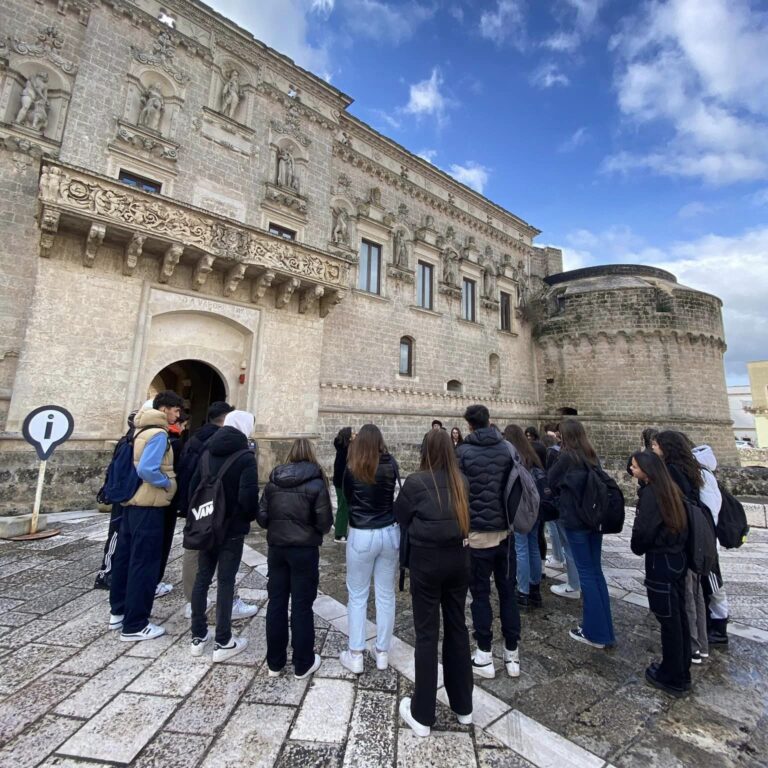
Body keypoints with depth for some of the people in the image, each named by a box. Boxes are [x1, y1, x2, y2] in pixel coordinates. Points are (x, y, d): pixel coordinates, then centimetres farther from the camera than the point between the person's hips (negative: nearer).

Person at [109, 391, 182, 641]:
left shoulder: (142, 431, 12)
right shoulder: (158, 434, -17)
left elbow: (137, 466, 15)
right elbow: (147, 470, -28)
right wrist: (169, 483, -13)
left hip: (132, 503, 10)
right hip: (148, 506, -10)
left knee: (125, 557, 19)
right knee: (144, 564, 0)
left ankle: (118, 612, 34)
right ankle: (135, 625, 11)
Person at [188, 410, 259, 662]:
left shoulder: (207, 453, 4)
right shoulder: (245, 457, -17)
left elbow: (193, 486, 9)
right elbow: (248, 496, -22)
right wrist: (252, 516, -2)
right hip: (232, 528, -6)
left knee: (202, 578, 15)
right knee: (225, 582, 4)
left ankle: (198, 637, 28)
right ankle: (223, 642, 15)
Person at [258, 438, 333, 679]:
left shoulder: (273, 480, -2)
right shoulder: (316, 483, -14)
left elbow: (261, 517, 0)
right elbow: (325, 522, -13)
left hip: (276, 547, 4)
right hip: (305, 549, -4)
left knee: (276, 603, 17)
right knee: (302, 606, 10)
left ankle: (274, 662, 31)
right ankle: (303, 664, 25)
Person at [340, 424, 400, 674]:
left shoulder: (352, 468, -13)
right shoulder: (390, 464, -7)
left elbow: (347, 498, 1)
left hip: (361, 536, -2)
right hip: (390, 533, 3)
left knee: (357, 596, 15)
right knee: (386, 595, 16)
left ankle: (355, 656, 23)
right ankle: (382, 653, 29)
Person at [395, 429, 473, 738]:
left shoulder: (417, 481, -15)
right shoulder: (461, 481, -2)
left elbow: (401, 517, -3)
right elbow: (464, 516, 6)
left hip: (427, 560, -4)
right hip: (459, 558, 4)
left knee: (427, 633, 9)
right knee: (457, 627, 19)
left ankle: (422, 714, 24)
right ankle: (463, 706, 36)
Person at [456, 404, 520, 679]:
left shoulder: (463, 452, -12)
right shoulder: (508, 448, -1)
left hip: (477, 532, -3)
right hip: (506, 531, 4)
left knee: (480, 594, 11)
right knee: (508, 591, 17)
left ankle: (485, 656, 22)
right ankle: (512, 654, 28)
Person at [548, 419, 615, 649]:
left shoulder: (567, 457, -15)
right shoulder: (592, 456, 5)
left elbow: (551, 482, -2)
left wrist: (562, 493, 18)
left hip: (575, 520, -7)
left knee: (586, 573, 3)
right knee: (596, 570, 15)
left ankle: (595, 632, 14)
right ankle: (605, 629, 25)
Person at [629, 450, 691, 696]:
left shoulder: (650, 493, -21)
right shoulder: (670, 488, 4)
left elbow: (643, 530, -19)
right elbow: (678, 523, 10)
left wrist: (637, 547, 0)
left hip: (660, 562, -8)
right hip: (677, 558, 8)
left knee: (668, 620, 5)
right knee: (678, 616, 18)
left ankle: (672, 678, 20)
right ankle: (681, 672, 32)